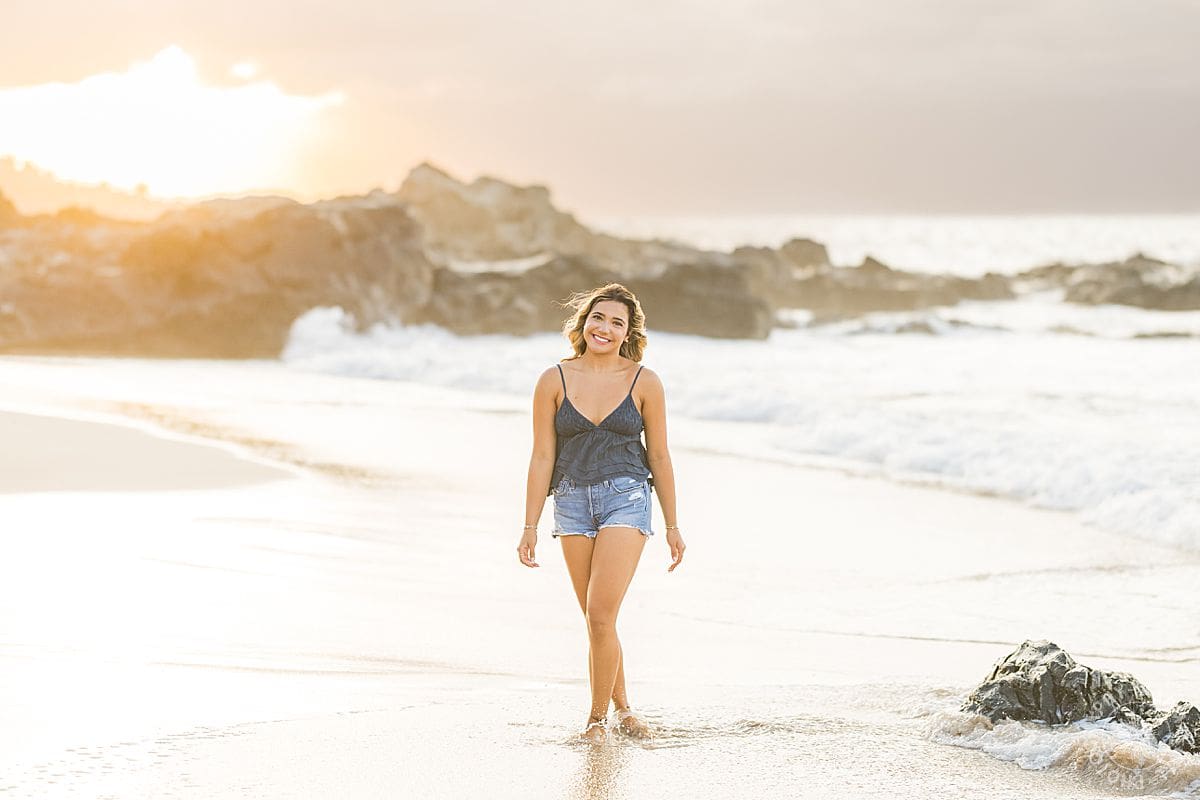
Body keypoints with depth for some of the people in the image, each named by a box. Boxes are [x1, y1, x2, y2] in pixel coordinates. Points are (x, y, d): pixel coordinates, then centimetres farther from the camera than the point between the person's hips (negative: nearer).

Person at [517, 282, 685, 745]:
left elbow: (659, 456, 5)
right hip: (572, 502, 2)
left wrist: (672, 526, 7)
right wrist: (531, 526, 0)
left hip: (626, 498, -2)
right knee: (598, 621, 9)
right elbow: (542, 458, 2)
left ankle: (599, 716, 1)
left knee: (600, 615, -13)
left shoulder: (643, 382, -1)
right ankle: (622, 707, 26)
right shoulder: (554, 381, 0)